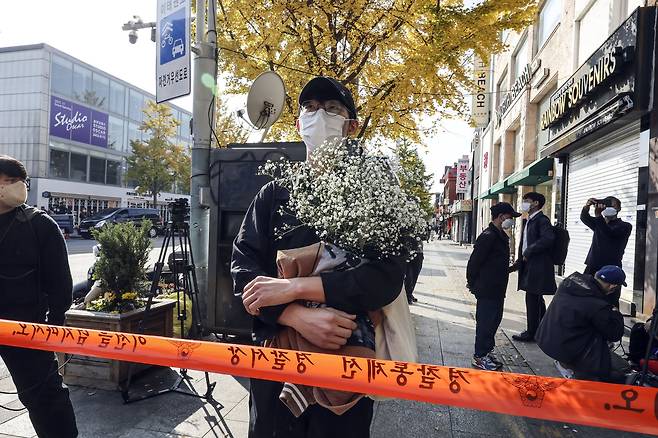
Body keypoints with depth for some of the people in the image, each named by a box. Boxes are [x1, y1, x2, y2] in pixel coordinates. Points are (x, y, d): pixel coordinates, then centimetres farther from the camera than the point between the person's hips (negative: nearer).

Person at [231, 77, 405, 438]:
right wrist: (298, 316, -22)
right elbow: (243, 266, -5)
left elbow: (388, 276, -16)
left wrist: (293, 287, -21)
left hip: (348, 356, -2)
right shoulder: (274, 193, 5)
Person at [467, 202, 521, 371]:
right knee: (485, 322, -1)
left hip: (497, 289, 10)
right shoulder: (488, 236, -19)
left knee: (494, 320, 17)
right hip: (487, 290, -10)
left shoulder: (501, 236, 13)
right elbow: (474, 261, -20)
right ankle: (479, 357, 11)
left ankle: (487, 352, 30)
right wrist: (473, 283, -9)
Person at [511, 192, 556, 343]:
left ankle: (531, 333, 8)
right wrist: (519, 263, 16)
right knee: (536, 300, 15)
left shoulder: (542, 220, -12)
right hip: (529, 266, 9)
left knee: (532, 299, -2)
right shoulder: (528, 221, 17)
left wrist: (528, 251, -19)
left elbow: (548, 238, -27)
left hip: (538, 266, -9)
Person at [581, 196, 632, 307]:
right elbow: (584, 218, 1)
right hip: (592, 268, 4)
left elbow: (610, 233, -17)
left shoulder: (625, 226, 2)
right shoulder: (599, 223, 18)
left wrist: (598, 216, -29)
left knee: (610, 304, -7)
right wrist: (587, 207, -20)